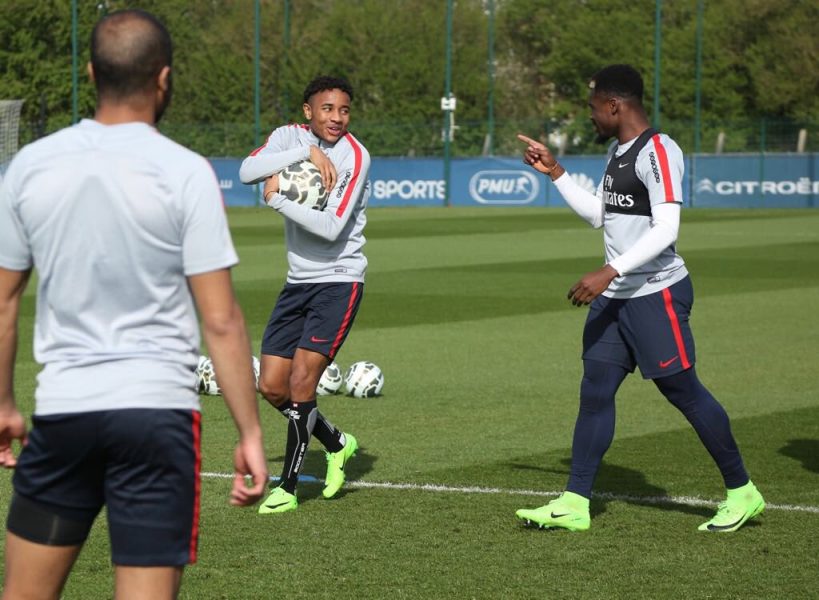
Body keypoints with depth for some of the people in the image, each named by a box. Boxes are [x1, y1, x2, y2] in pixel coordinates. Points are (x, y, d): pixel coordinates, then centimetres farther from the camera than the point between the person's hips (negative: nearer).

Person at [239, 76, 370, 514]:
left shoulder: (355, 157, -14)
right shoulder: (289, 137, 1)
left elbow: (331, 227, -22)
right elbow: (247, 171, -19)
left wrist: (277, 199, -20)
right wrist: (306, 152, -26)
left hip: (339, 281, -6)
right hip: (298, 281, 6)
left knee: (300, 382, -14)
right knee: (272, 386, 5)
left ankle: (287, 488, -3)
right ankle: (336, 444, 29)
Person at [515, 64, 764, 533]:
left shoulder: (658, 152, -17)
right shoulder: (618, 151, 14)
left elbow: (665, 229, -25)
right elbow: (598, 214, 26)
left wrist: (610, 273, -30)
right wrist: (554, 172, 21)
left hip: (656, 294, -9)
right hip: (615, 296, 9)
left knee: (683, 389, -3)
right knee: (595, 392, 5)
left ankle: (743, 493, 10)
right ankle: (575, 504, 6)